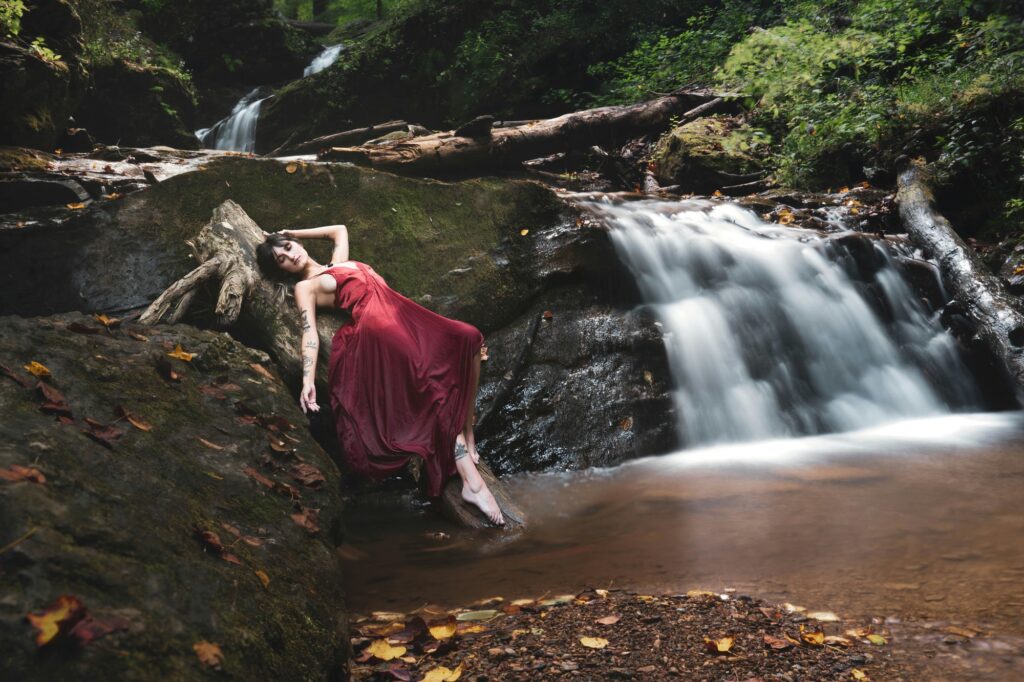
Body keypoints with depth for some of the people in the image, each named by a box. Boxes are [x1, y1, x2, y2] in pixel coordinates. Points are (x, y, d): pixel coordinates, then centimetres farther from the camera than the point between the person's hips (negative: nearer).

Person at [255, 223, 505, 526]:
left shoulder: (338, 263, 33)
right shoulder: (305, 287, 14)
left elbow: (340, 230, 52)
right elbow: (310, 332, 0)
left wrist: (292, 234, 48)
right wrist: (308, 379, -16)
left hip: (404, 315, 7)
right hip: (376, 325, -6)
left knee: (466, 339, -22)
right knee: (436, 378, -30)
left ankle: (467, 433, -16)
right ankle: (471, 479, -34)